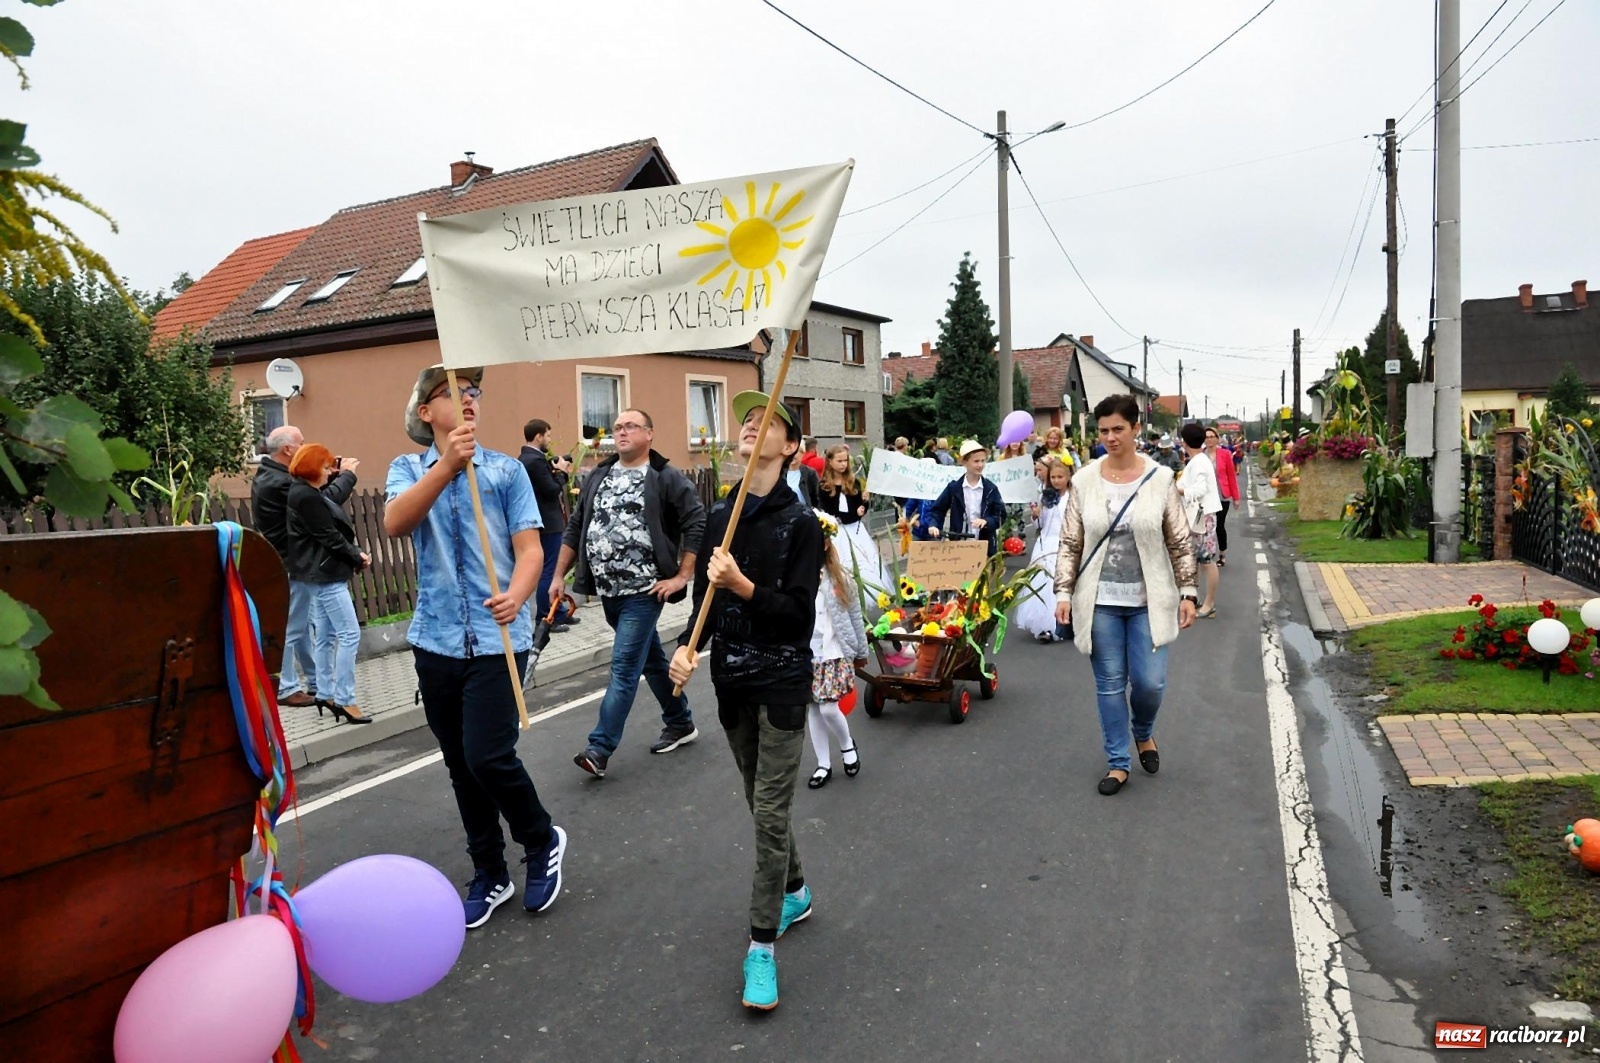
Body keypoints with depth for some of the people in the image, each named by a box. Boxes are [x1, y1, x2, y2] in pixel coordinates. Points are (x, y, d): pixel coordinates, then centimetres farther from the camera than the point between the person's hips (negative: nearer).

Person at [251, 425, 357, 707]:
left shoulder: (269, 475, 11)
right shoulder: (279, 483, -24)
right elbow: (326, 500, -24)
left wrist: (336, 474, 2)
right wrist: (348, 475, -9)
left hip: (287, 564, 11)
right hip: (292, 567, -11)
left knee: (305, 625, 16)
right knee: (292, 628, -1)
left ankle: (315, 682, 25)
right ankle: (286, 688, 9)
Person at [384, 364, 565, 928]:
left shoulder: (507, 469, 1)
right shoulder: (408, 469, 6)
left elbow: (530, 548, -6)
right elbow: (395, 523, -16)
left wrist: (517, 595, -27)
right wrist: (448, 463, -29)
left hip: (497, 638, -3)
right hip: (436, 639, 3)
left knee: (488, 756, -12)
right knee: (460, 765, 12)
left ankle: (543, 841, 16)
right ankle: (489, 875, 29)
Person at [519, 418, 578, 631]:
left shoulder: (523, 459, 12)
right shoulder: (536, 460, -20)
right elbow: (552, 491, -22)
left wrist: (556, 471, 5)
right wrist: (562, 472, -8)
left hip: (539, 522, 11)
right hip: (547, 523, -11)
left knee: (548, 568, 17)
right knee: (549, 570, -4)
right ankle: (545, 618, 0)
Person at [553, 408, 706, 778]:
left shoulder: (666, 478, -8)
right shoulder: (597, 477, 11)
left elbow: (697, 523, -13)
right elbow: (575, 529, 14)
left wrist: (682, 576, -15)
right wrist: (558, 576, 11)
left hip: (643, 590, -7)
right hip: (608, 590, 7)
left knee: (624, 666, -8)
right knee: (651, 659, 18)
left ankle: (599, 748, -4)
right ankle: (681, 723, 33)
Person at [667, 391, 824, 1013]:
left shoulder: (800, 522, -10)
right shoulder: (719, 516, 5)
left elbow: (799, 612, -15)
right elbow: (705, 599, 7)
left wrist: (743, 586, -28)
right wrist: (687, 648, -10)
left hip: (782, 680, -5)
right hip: (731, 679, 5)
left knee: (771, 811, -4)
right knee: (761, 802, 18)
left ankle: (762, 945, 7)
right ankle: (794, 892, 40)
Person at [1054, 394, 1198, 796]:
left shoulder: (1160, 478, -3)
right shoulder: (1084, 481, -2)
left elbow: (1180, 543, 1)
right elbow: (1070, 544, 2)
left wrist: (1187, 593, -1)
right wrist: (1063, 592, -4)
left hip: (1148, 600, 0)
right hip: (1100, 601, 1)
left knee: (1149, 682, 0)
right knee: (1109, 684, 7)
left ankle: (1143, 732, 33)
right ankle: (1118, 763, 22)